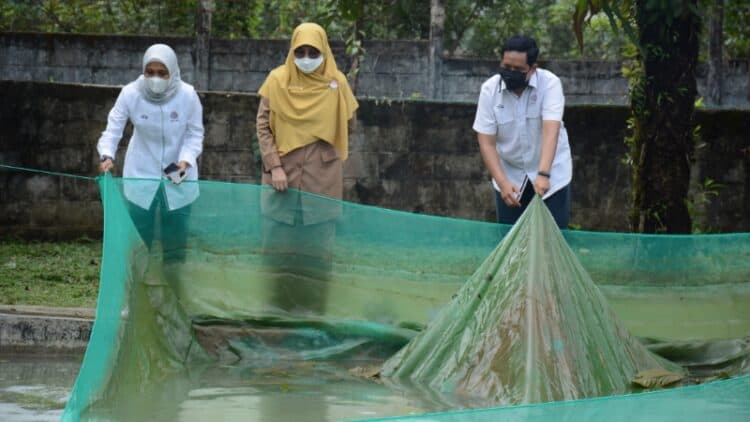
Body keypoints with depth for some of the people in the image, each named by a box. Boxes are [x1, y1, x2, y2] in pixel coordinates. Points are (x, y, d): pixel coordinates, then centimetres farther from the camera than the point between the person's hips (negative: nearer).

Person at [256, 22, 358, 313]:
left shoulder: (336, 83, 1)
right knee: (280, 244, 3)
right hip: (284, 177, 0)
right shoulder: (277, 80, -1)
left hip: (321, 180, 0)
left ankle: (313, 309, 10)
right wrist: (274, 166, -10)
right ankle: (281, 307, 12)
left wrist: (323, 148, 2)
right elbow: (263, 125, -2)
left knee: (317, 246, 4)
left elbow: (348, 126, 12)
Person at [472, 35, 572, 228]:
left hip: (551, 176, -2)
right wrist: (502, 182, -25)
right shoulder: (489, 89, -12)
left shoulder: (550, 84, -19)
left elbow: (551, 131, -32)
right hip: (510, 176, 2)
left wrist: (543, 174, -45)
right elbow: (486, 143, -12)